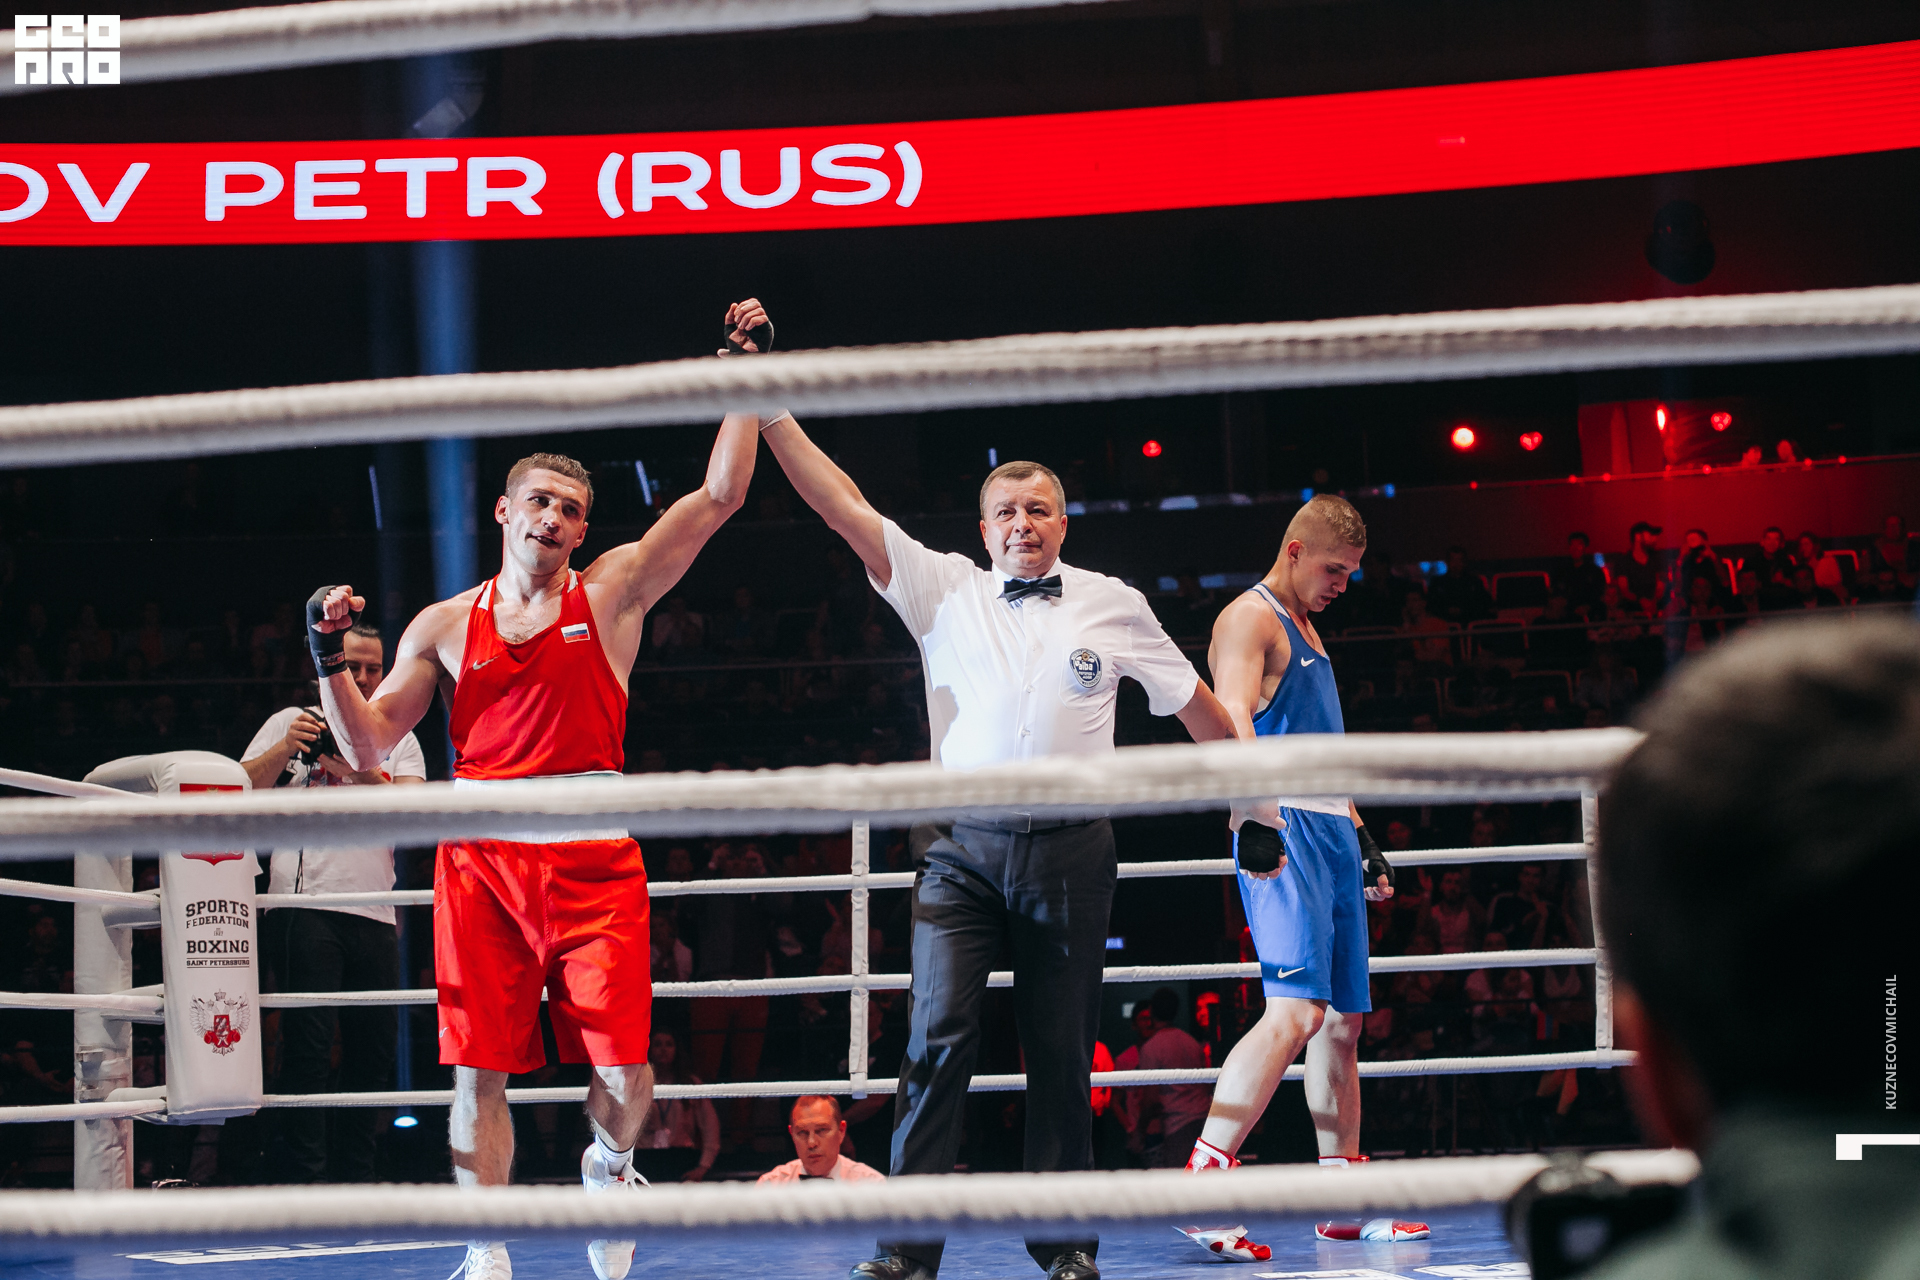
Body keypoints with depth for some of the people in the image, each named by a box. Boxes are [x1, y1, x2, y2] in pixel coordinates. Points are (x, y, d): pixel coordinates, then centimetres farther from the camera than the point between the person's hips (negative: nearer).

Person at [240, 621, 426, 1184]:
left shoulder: (399, 740, 17)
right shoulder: (292, 722, 11)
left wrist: (362, 775, -15)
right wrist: (285, 749, -12)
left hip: (374, 915, 4)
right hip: (305, 906, -4)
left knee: (374, 1049, 3)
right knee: (309, 1045, -11)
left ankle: (355, 1178, 11)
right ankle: (305, 1181, -13)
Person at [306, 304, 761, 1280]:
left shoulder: (611, 592, 9)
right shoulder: (445, 625, 12)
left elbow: (720, 494, 3)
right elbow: (368, 748, 10)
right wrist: (329, 658, -3)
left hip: (592, 858, -1)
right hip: (478, 856, 1)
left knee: (622, 1068, -7)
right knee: (478, 1069, -1)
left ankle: (609, 1163, 26)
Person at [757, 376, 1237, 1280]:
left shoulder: (1113, 605, 10)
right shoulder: (945, 590, 8)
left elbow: (1195, 702, 19)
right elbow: (846, 509, 3)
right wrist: (769, 408, -3)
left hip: (1070, 854, 1)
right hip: (964, 849, 0)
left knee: (1061, 1053, 4)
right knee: (939, 1038, -11)